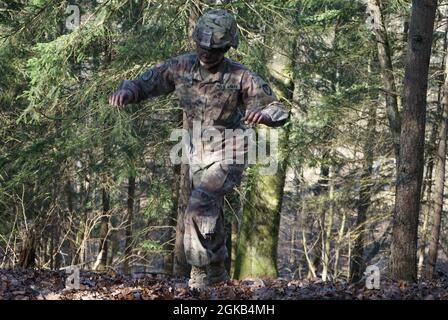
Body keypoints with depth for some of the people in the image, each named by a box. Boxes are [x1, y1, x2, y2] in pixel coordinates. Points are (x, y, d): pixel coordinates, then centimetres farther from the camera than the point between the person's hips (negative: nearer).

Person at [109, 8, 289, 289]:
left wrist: (263, 114, -43)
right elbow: (145, 83, -6)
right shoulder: (182, 67, -10)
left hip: (227, 158, -5)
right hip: (198, 156, 5)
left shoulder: (240, 77, -20)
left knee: (199, 208, -23)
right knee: (210, 214, 19)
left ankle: (201, 271, -11)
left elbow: (281, 112, -19)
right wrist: (126, 91, -31)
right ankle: (217, 271, 37)